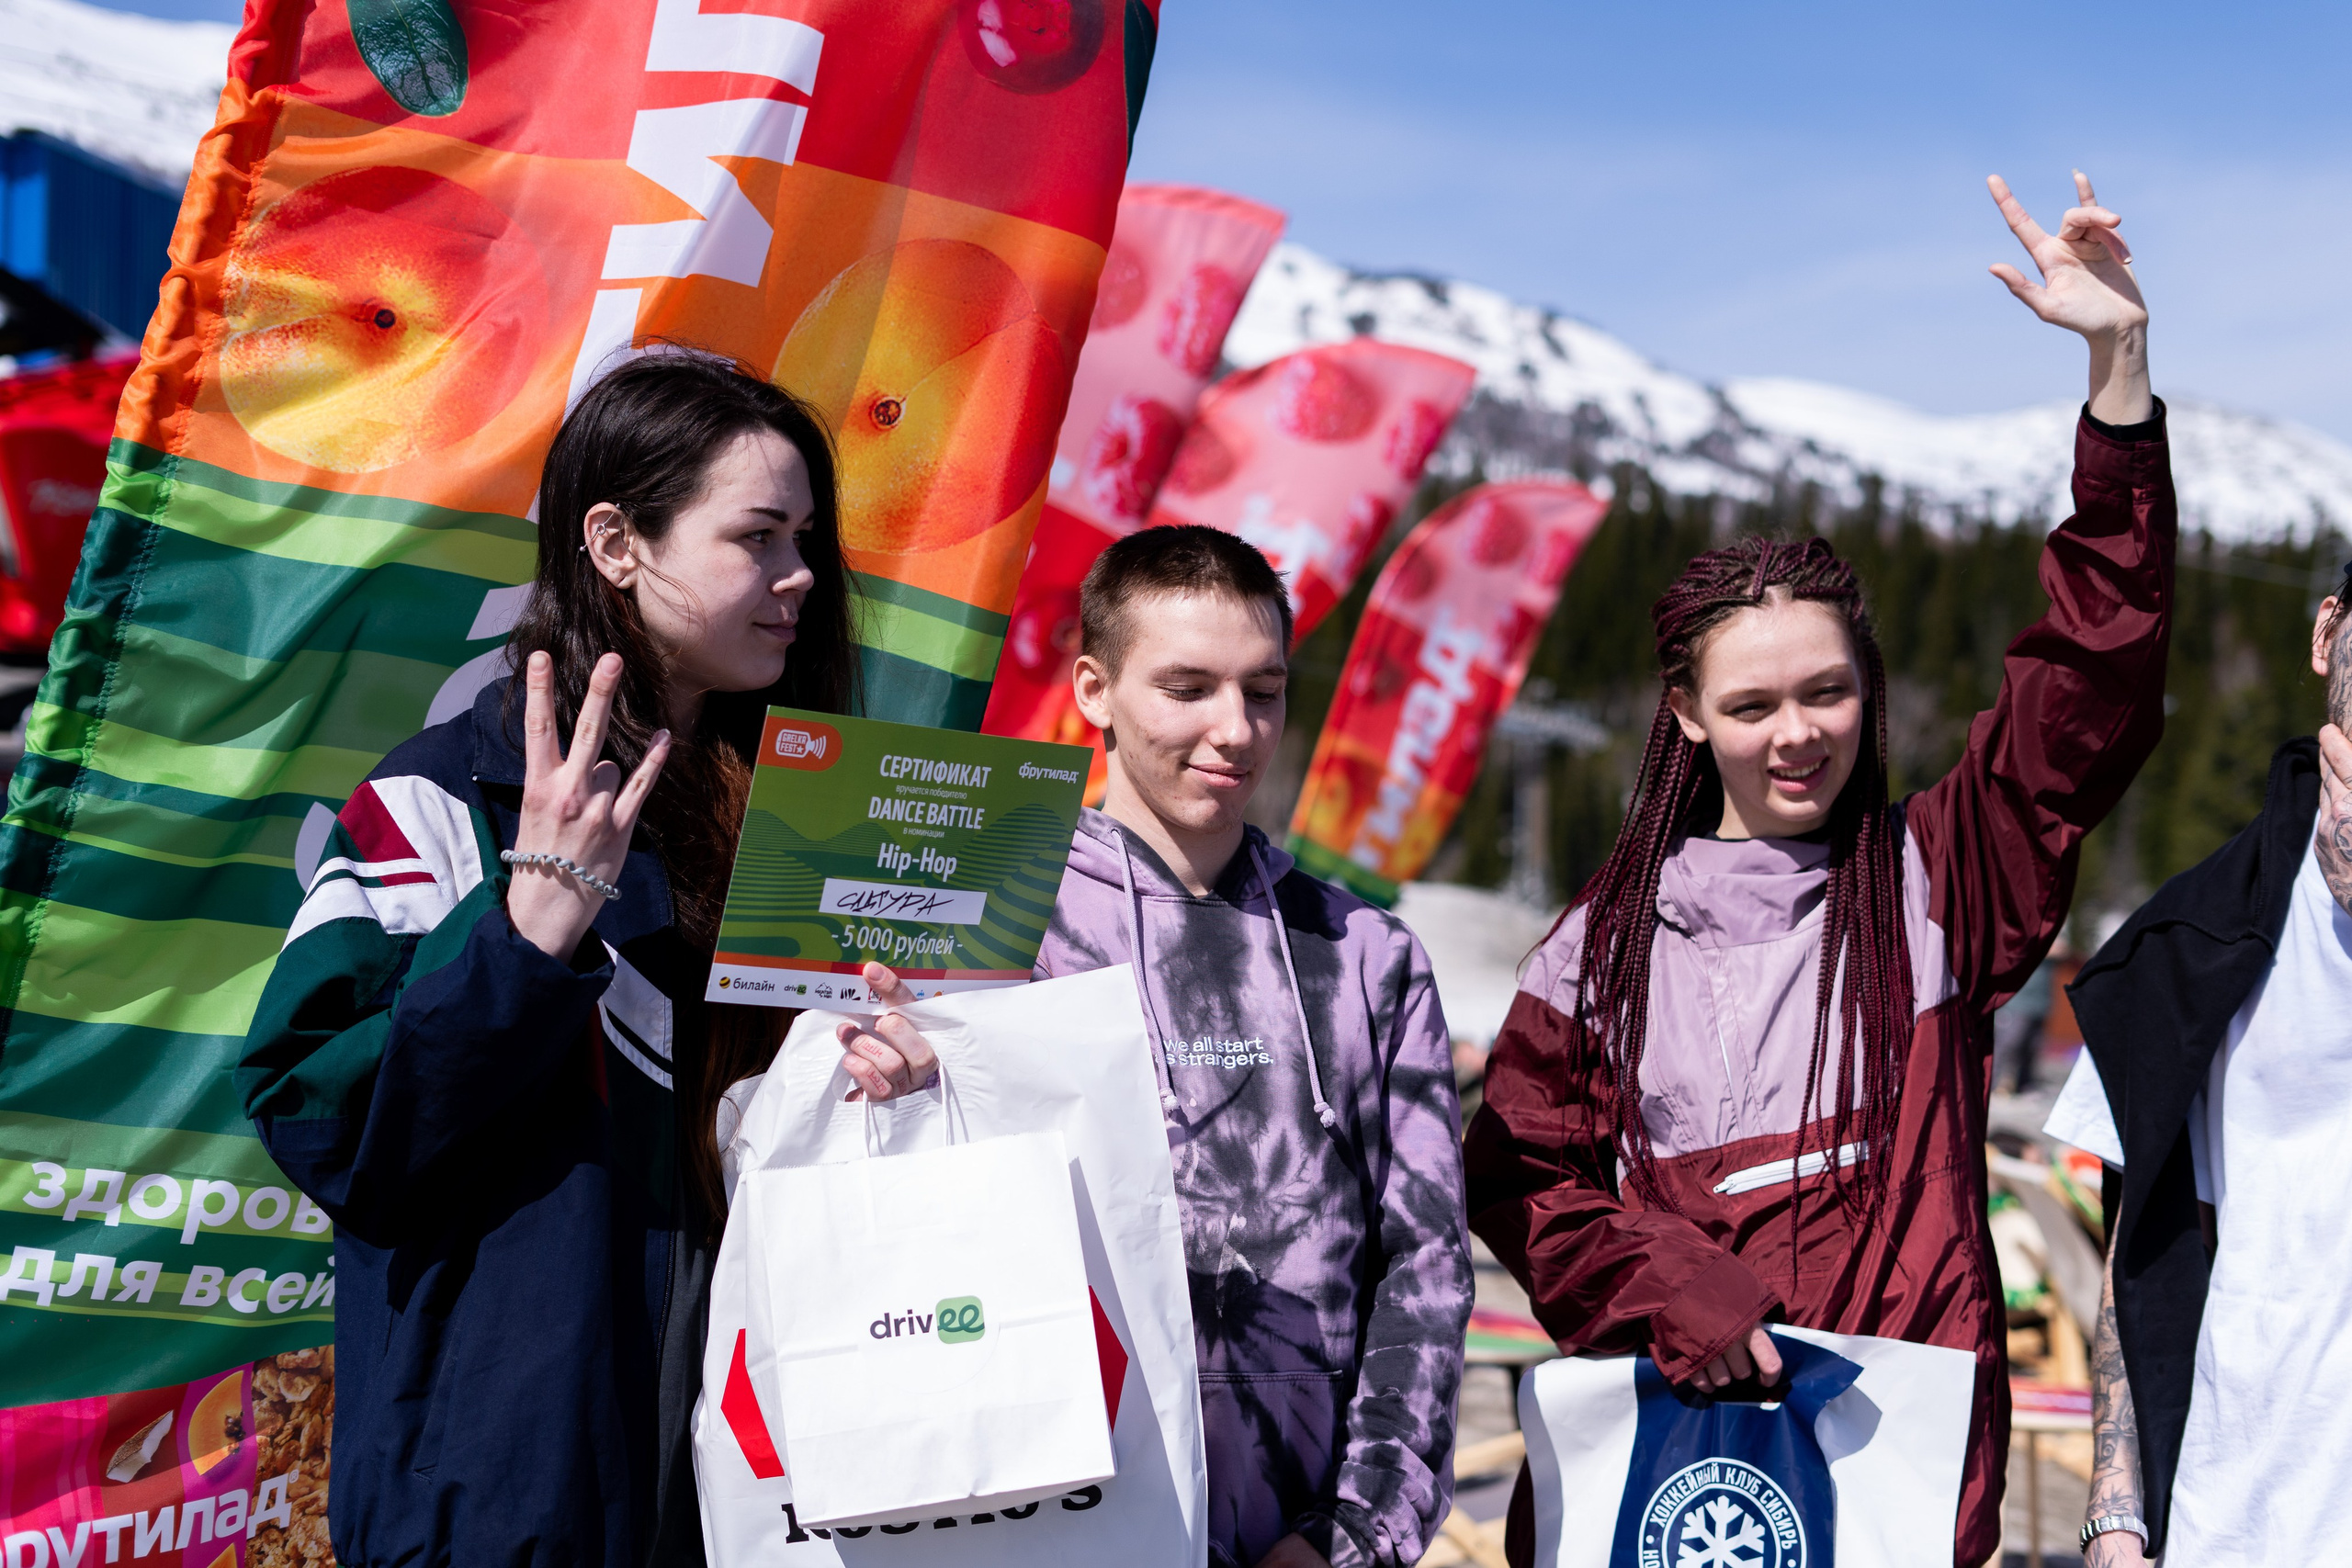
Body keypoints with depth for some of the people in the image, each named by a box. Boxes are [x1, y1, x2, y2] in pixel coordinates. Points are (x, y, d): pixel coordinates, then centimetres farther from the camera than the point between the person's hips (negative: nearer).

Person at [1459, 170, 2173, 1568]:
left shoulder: (1936, 881, 3)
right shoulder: (1611, 937, 6)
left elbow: (2096, 680, -5)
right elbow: (1522, 1174, 6)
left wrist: (2122, 364, -13)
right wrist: (1672, 1285, -13)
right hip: (1661, 1432, 1)